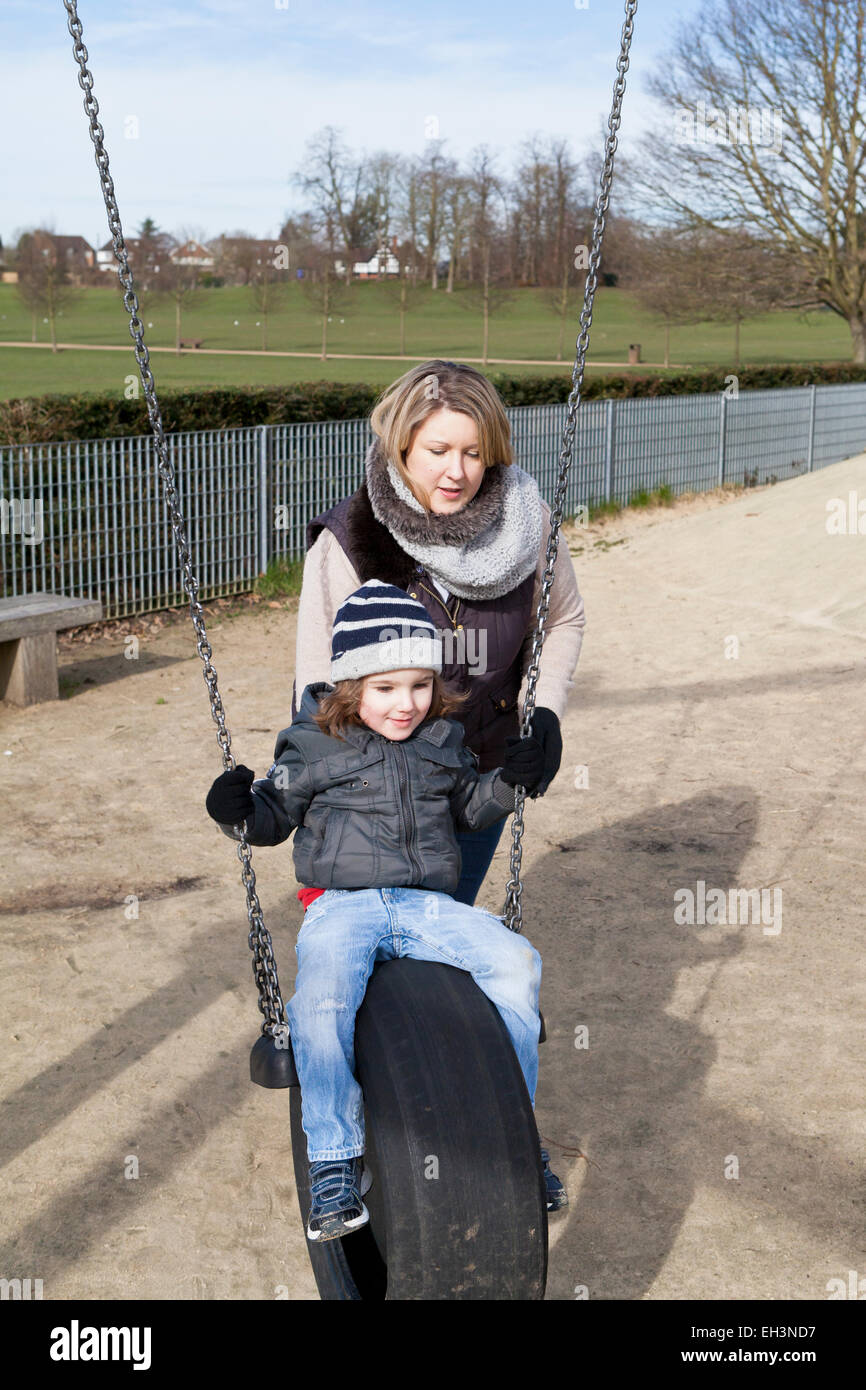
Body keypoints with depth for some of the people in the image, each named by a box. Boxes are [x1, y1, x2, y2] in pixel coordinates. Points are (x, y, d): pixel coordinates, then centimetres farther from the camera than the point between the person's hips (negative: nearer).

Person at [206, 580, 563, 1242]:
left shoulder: (443, 741, 13)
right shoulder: (314, 746, 2)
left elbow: (469, 807, 26)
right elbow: (277, 814, 9)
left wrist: (510, 780, 8)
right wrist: (240, 810, -13)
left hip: (430, 904, 3)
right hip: (342, 906, -3)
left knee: (517, 963, -19)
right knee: (321, 997, -34)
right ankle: (335, 1161, -18)